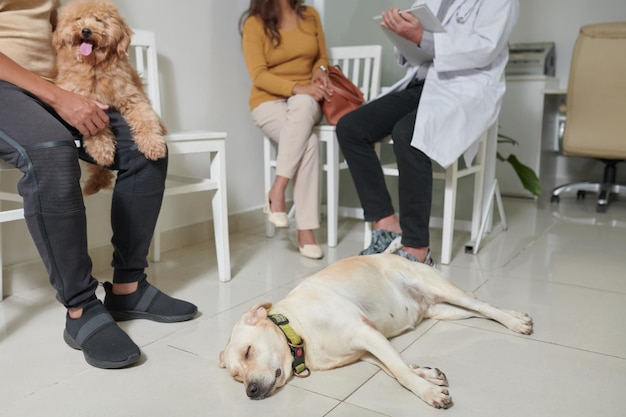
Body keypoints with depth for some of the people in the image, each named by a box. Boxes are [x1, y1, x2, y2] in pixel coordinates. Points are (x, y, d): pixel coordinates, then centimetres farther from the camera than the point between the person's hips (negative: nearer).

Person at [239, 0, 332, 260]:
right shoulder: (255, 23, -3)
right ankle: (305, 231, -29)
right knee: (309, 143, -33)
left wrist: (320, 71, -5)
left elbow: (322, 57, 19)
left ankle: (277, 191, -33)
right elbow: (259, 76, -11)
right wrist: (297, 88, -22)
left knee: (302, 104, -36)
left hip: (306, 103, 3)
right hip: (269, 102, -3)